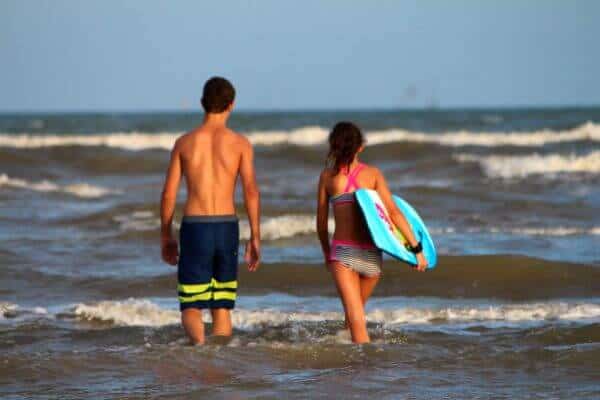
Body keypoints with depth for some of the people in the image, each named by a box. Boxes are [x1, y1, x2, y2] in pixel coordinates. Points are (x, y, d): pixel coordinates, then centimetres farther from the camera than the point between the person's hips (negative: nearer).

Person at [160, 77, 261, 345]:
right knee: (222, 308, 14)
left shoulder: (184, 143, 4)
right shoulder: (240, 144, 1)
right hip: (227, 227, 1)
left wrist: (166, 237, 14)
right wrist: (255, 237, -1)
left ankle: (200, 343, -30)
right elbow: (251, 192, -6)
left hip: (194, 227, -1)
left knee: (191, 309, 0)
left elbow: (168, 195, 4)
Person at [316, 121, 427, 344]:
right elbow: (393, 212, -5)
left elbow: (321, 222, 6)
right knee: (358, 307, 24)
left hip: (343, 252, -2)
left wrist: (327, 253, 23)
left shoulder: (328, 175, 3)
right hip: (371, 255, 2)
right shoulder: (372, 174, 3)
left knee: (355, 317, -9)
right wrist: (417, 248, -3)